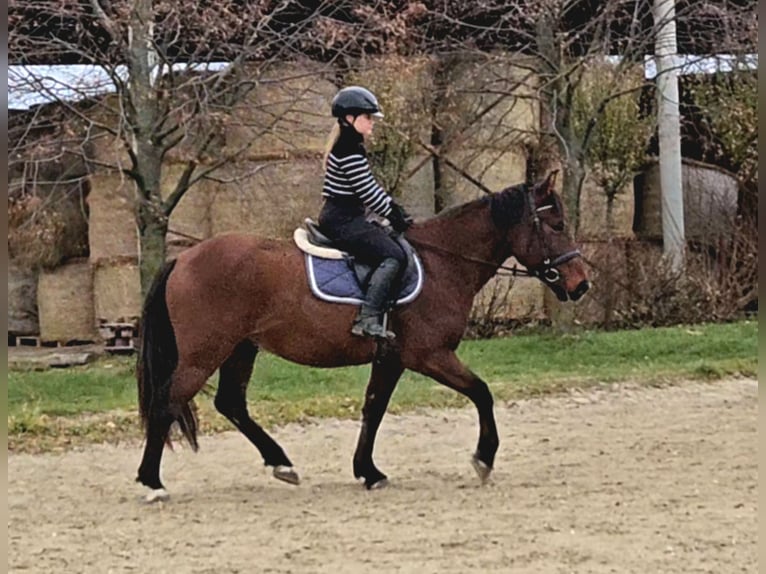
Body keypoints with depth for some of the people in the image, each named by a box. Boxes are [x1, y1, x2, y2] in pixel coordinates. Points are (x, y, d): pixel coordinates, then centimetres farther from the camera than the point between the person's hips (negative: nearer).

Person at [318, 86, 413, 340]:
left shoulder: (349, 145, 16)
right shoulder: (349, 150, -18)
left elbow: (370, 187, 20)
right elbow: (368, 192, -18)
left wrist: (395, 208, 12)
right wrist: (394, 215, -6)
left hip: (345, 217, 11)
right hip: (343, 221, -11)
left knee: (391, 246, 19)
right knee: (393, 256, -19)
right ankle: (368, 319, -27)